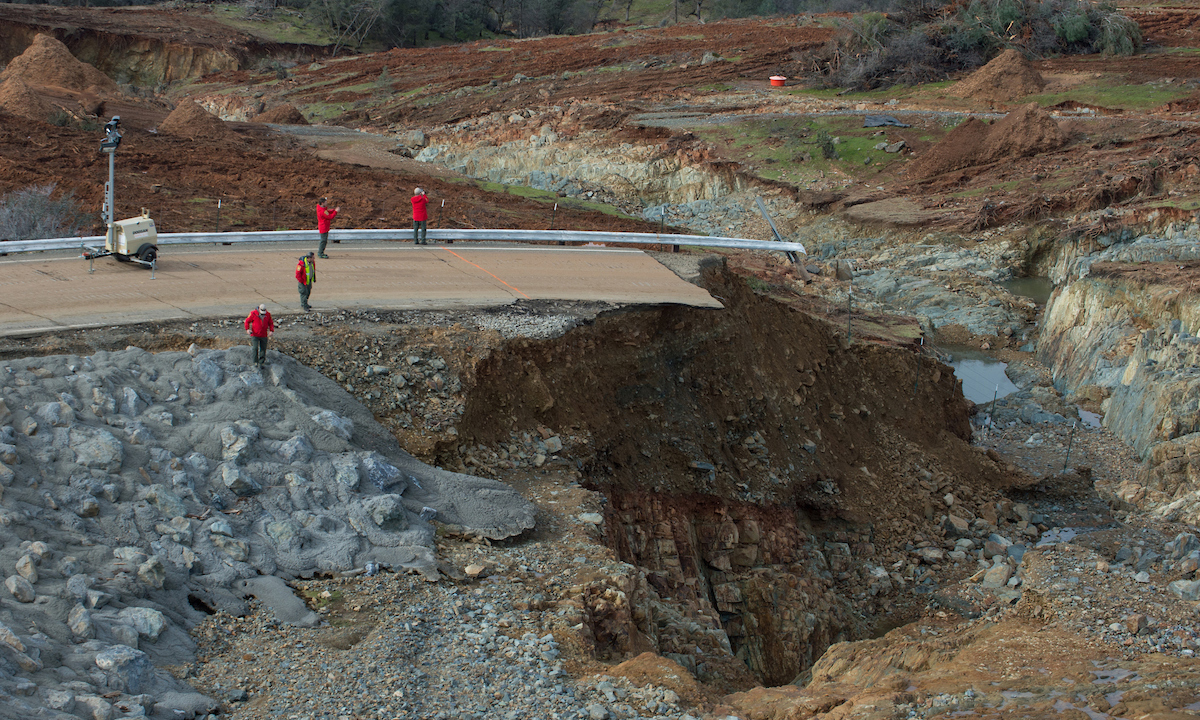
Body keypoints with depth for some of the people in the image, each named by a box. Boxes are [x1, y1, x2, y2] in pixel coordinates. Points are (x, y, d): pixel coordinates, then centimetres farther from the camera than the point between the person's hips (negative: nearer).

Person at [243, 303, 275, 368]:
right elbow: (247, 321, -1)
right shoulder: (253, 313, -9)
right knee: (255, 348, -12)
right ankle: (256, 362, 1)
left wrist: (271, 331, -6)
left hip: (264, 335, 3)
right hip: (255, 335, -3)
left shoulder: (268, 315, -1)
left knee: (263, 349, 4)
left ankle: (261, 362, 14)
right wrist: (247, 329, -16)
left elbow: (271, 323, 11)